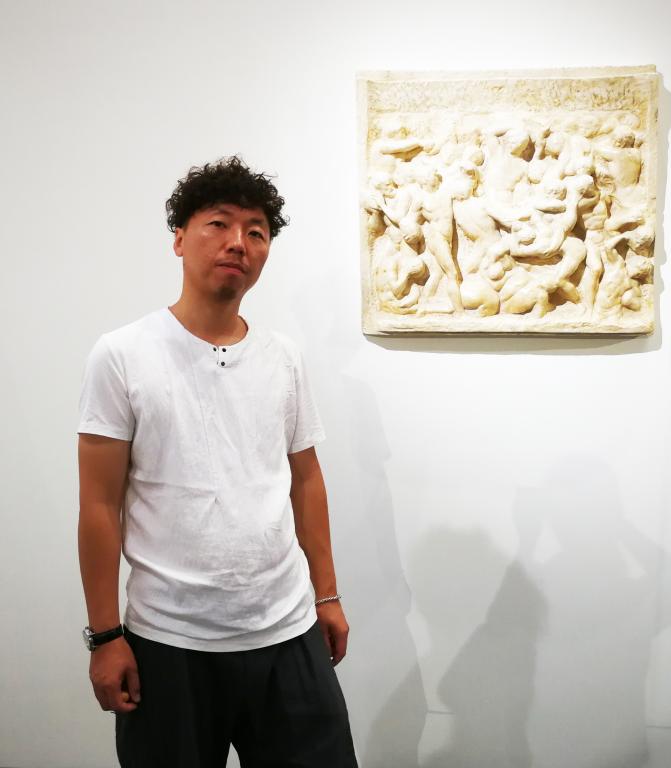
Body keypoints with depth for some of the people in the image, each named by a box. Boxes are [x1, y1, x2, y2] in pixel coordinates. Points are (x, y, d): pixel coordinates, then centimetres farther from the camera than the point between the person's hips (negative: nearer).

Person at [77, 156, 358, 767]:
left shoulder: (282, 358, 6)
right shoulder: (122, 356, -6)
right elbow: (100, 505, -6)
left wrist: (326, 594, 12)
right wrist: (105, 634, -7)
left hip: (288, 632, 4)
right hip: (169, 641, -3)